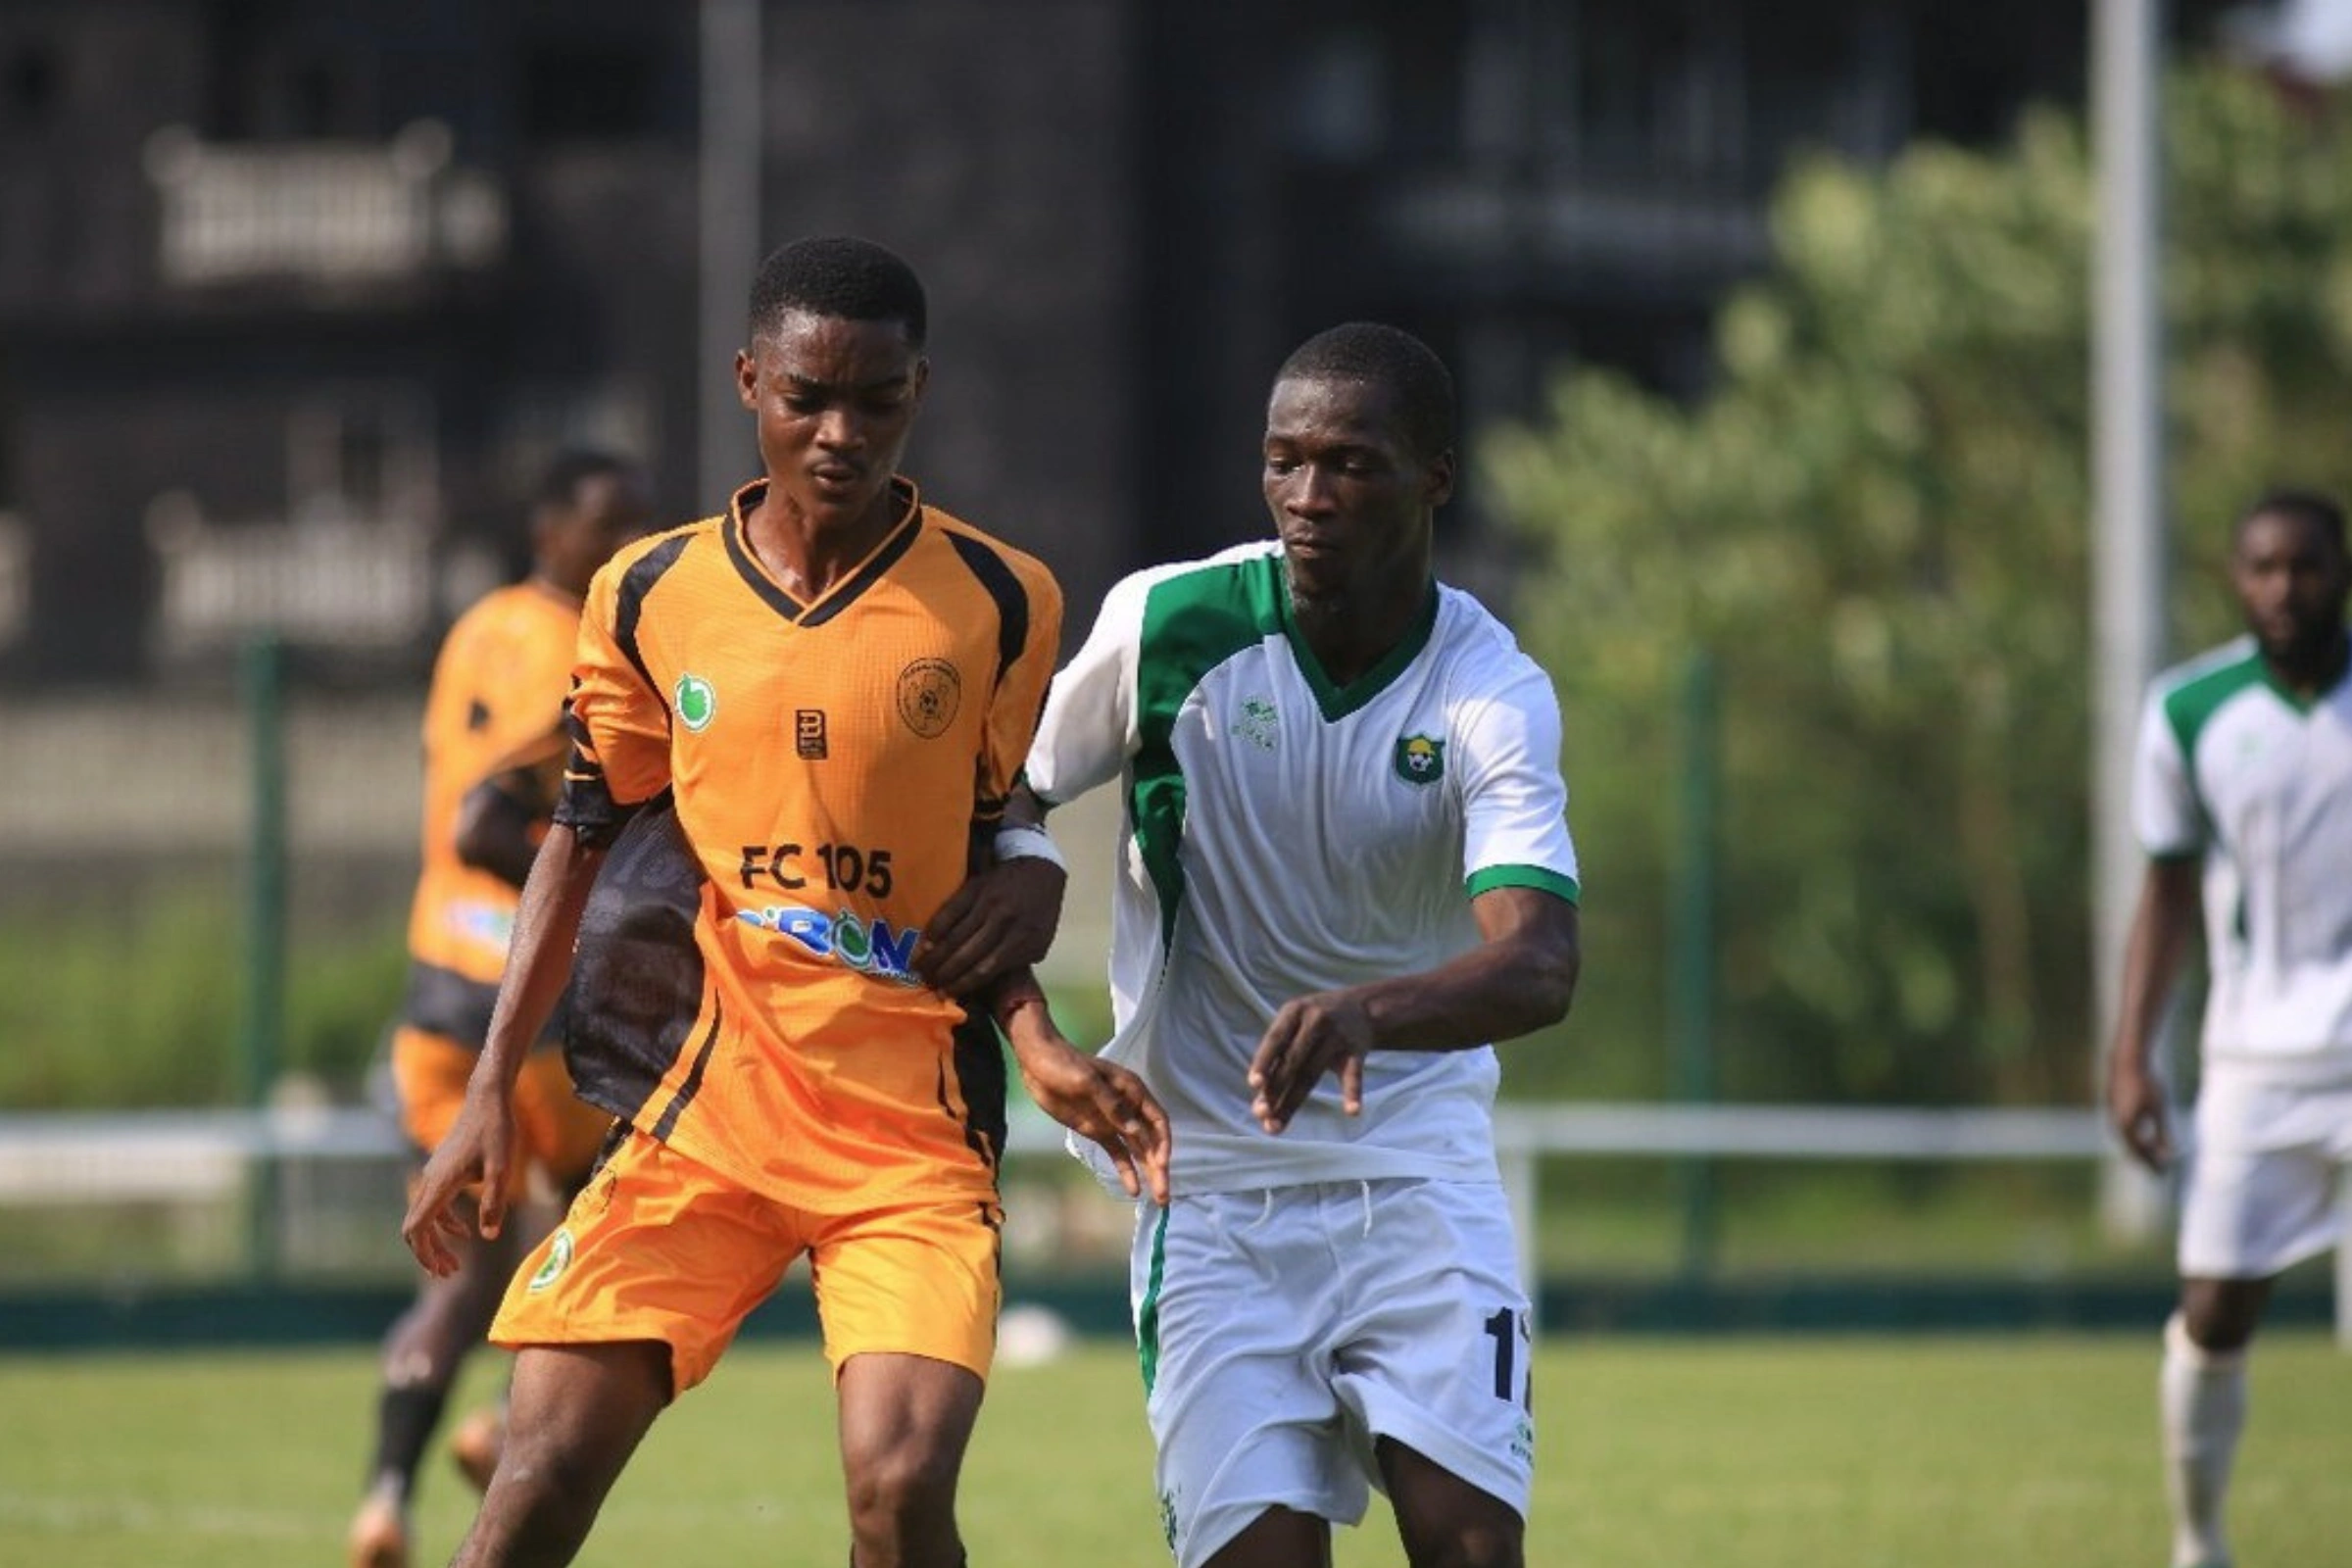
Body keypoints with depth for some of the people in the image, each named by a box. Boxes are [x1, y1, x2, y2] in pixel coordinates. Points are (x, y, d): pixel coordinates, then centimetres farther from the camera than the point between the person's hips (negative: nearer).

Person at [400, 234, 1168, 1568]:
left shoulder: (998, 605, -3)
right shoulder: (651, 596, 4)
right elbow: (582, 843, 14)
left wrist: (1045, 1052, -12)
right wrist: (493, 1091, 9)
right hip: (707, 1106, 2)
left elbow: (1001, 864, 5)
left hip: (917, 1131, -2)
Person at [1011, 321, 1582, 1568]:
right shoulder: (1167, 624, -8)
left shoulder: (1492, 694, -12)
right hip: (1207, 1177, 0)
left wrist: (1370, 1013, -46)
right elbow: (1009, 799, 7)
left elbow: (1539, 964, -26)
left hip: (1419, 1174, 0)